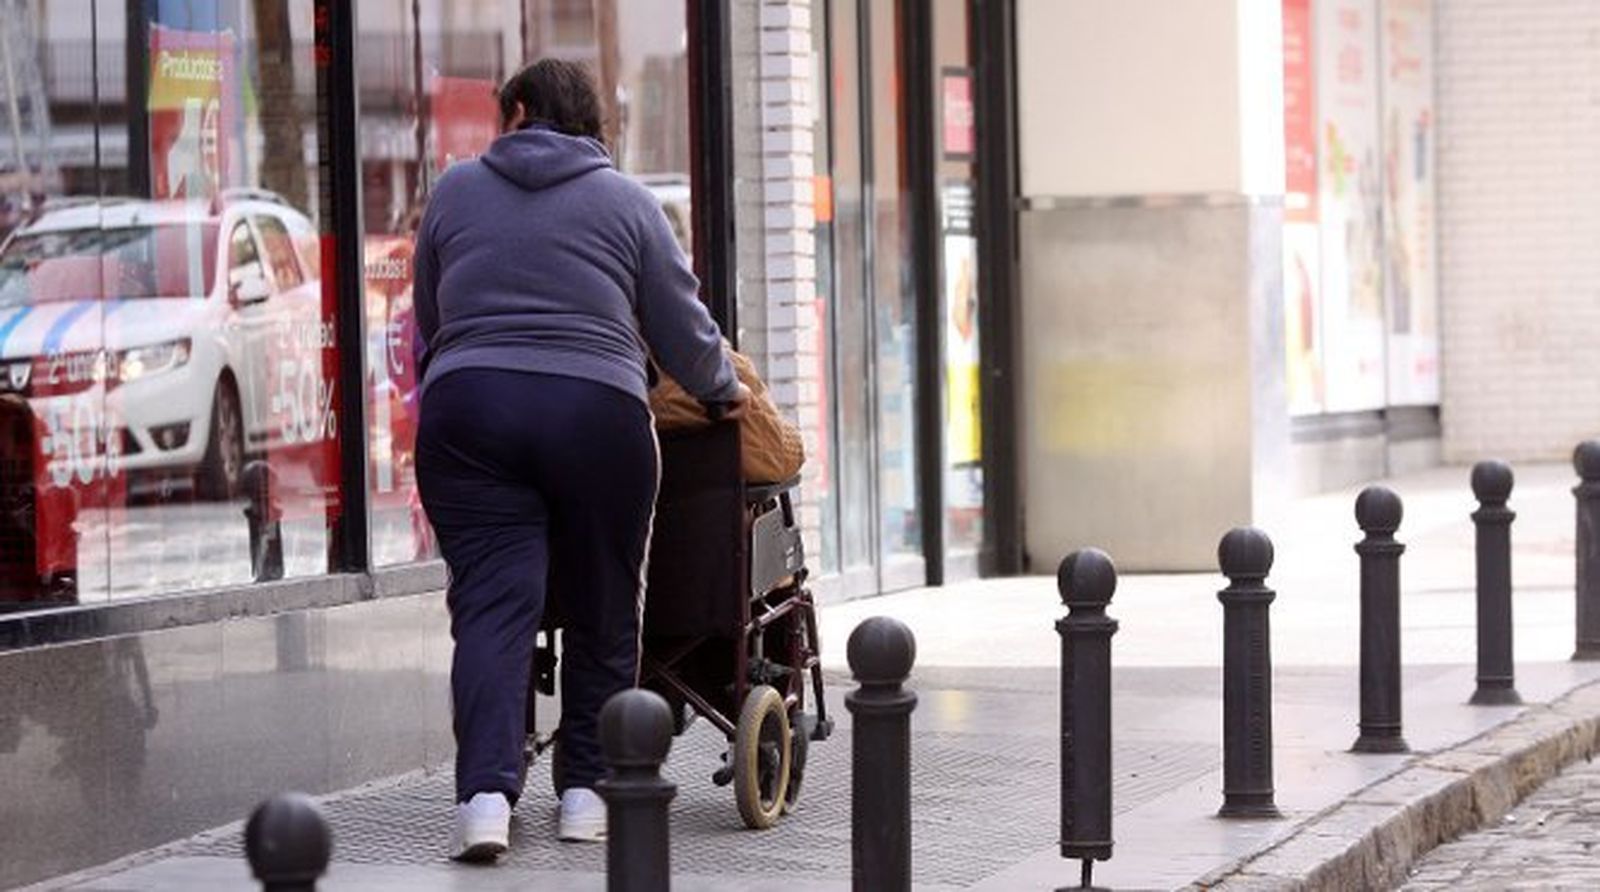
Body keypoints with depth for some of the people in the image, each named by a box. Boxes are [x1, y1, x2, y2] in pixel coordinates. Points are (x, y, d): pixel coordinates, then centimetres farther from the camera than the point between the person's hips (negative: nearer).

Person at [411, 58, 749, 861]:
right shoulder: (625, 201, 10)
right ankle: (587, 792, 14)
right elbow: (681, 327, 11)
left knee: (491, 604, -4)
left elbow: (427, 321, 20)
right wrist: (724, 390, 29)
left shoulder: (455, 191, 13)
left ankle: (485, 792, -19)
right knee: (603, 609, 12)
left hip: (467, 408, 1)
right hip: (595, 414, -1)